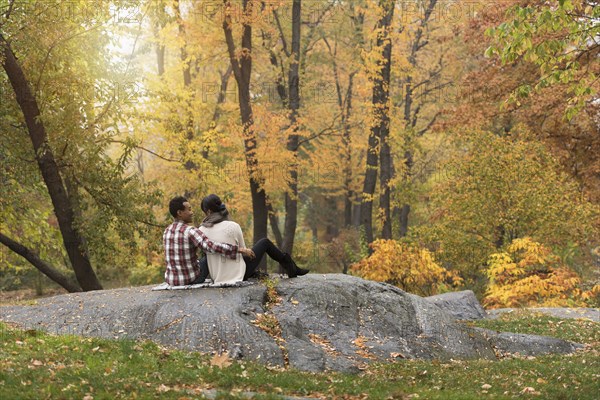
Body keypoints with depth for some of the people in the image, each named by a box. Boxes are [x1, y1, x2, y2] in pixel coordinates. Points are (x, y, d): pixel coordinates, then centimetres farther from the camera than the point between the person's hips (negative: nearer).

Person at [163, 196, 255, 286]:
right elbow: (212, 246, -33)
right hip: (190, 279, -6)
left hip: (170, 280, 6)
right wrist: (240, 249, -30)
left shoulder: (166, 232, 3)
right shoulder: (190, 231, -20)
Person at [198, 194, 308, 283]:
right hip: (237, 275, -4)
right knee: (264, 242, 18)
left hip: (217, 278, 4)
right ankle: (292, 269, 31)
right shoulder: (233, 226, -15)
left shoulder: (201, 230, -7)